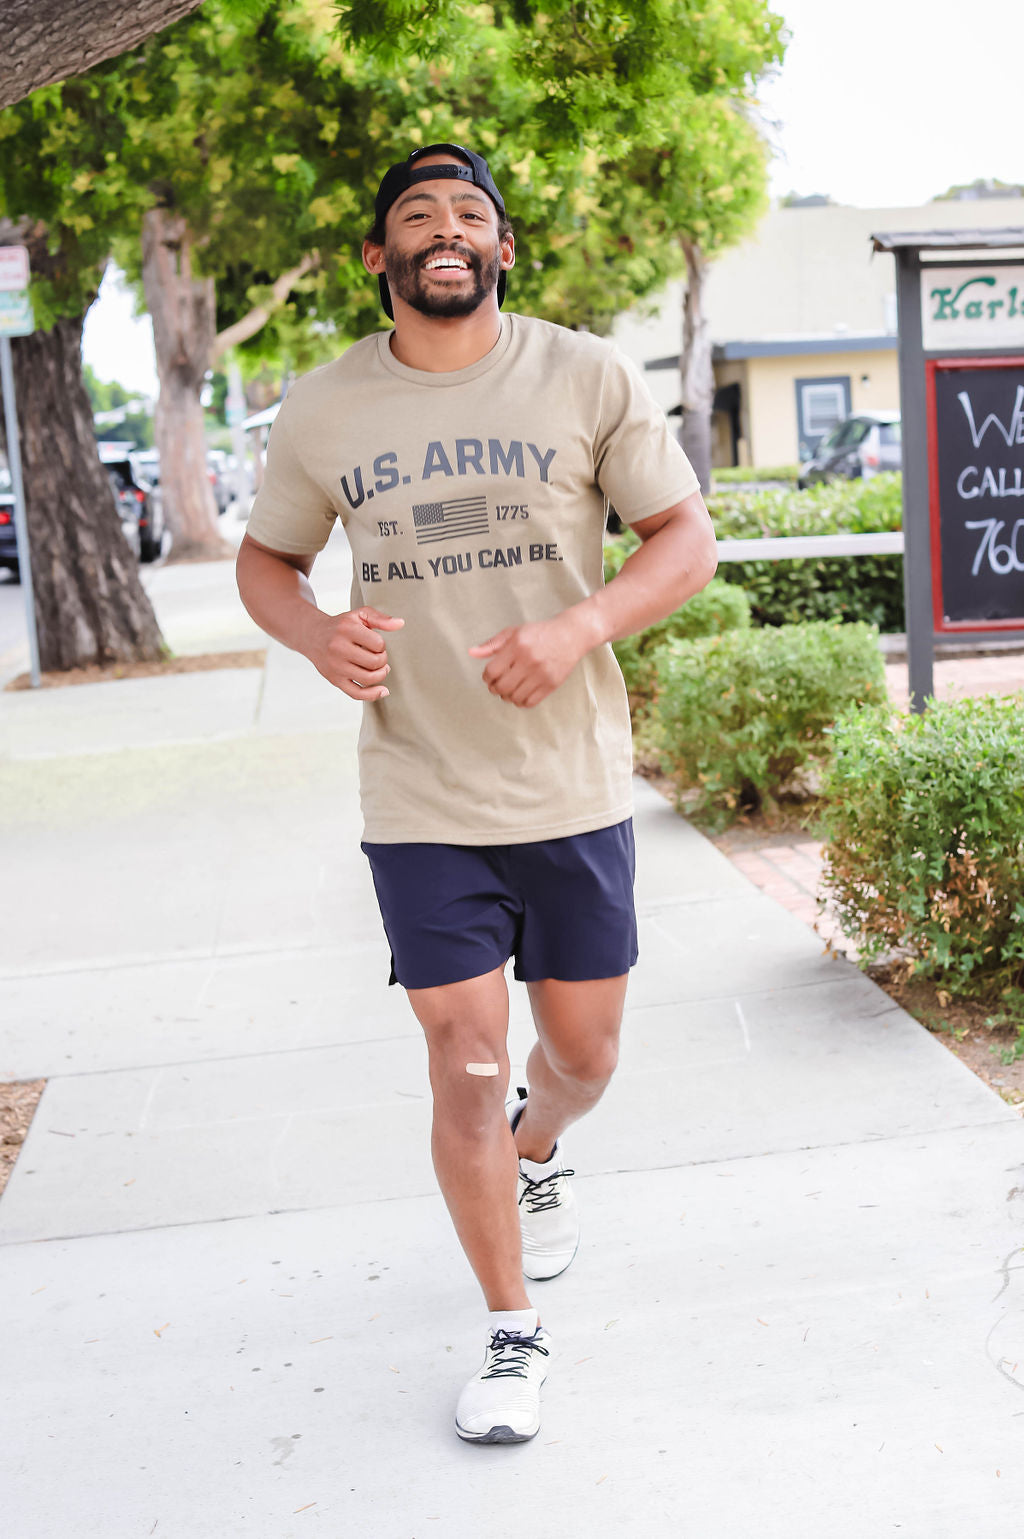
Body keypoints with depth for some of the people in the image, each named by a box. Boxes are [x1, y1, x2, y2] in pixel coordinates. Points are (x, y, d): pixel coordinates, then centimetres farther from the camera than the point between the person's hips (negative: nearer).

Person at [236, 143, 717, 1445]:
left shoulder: (587, 379, -3)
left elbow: (687, 538, -1)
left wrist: (578, 627, -20)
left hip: (573, 788, 1)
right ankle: (512, 1334, 18)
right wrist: (318, 636, -11)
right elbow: (265, 560, 13)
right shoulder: (321, 412, 0)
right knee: (465, 1066, 0)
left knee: (582, 1054, 13)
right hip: (420, 804, 0)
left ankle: (539, 1154, 51)